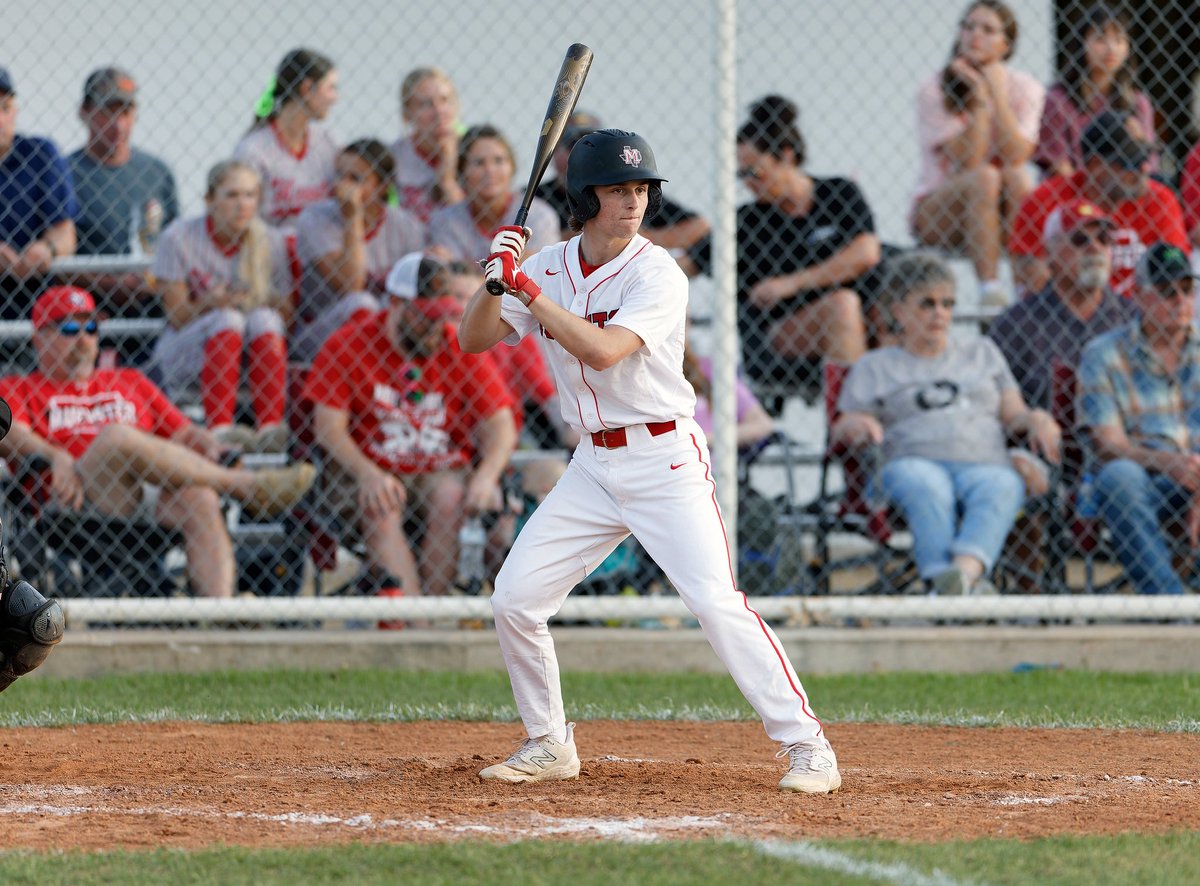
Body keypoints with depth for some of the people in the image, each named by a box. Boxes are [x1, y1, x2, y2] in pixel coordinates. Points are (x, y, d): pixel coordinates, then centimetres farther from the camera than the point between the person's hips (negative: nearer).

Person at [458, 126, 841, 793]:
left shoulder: (658, 274, -14)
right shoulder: (548, 268, 4)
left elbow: (601, 350, -27)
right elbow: (474, 340, 1)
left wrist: (526, 287, -25)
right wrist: (496, 280, -16)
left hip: (666, 461, -6)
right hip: (594, 465, 6)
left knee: (716, 600, -18)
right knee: (514, 599, 1)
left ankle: (807, 744, -13)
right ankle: (549, 744, 19)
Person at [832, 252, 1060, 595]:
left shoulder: (983, 353, 34)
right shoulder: (874, 367, 27)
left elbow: (1013, 415, 26)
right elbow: (840, 430, 14)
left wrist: (1035, 419, 3)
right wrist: (856, 426, -10)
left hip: (986, 463, 1)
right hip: (914, 460, -1)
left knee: (1000, 488, -38)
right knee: (926, 489, -40)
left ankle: (966, 567, -66)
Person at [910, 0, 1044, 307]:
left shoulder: (1024, 89, -1)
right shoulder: (934, 92, -7)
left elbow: (1016, 156, -17)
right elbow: (968, 162, -18)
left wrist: (997, 94, -18)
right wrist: (980, 99, -20)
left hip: (1006, 211, 2)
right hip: (935, 215, -2)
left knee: (1018, 176, -29)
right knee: (984, 177, -31)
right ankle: (989, 289, -38)